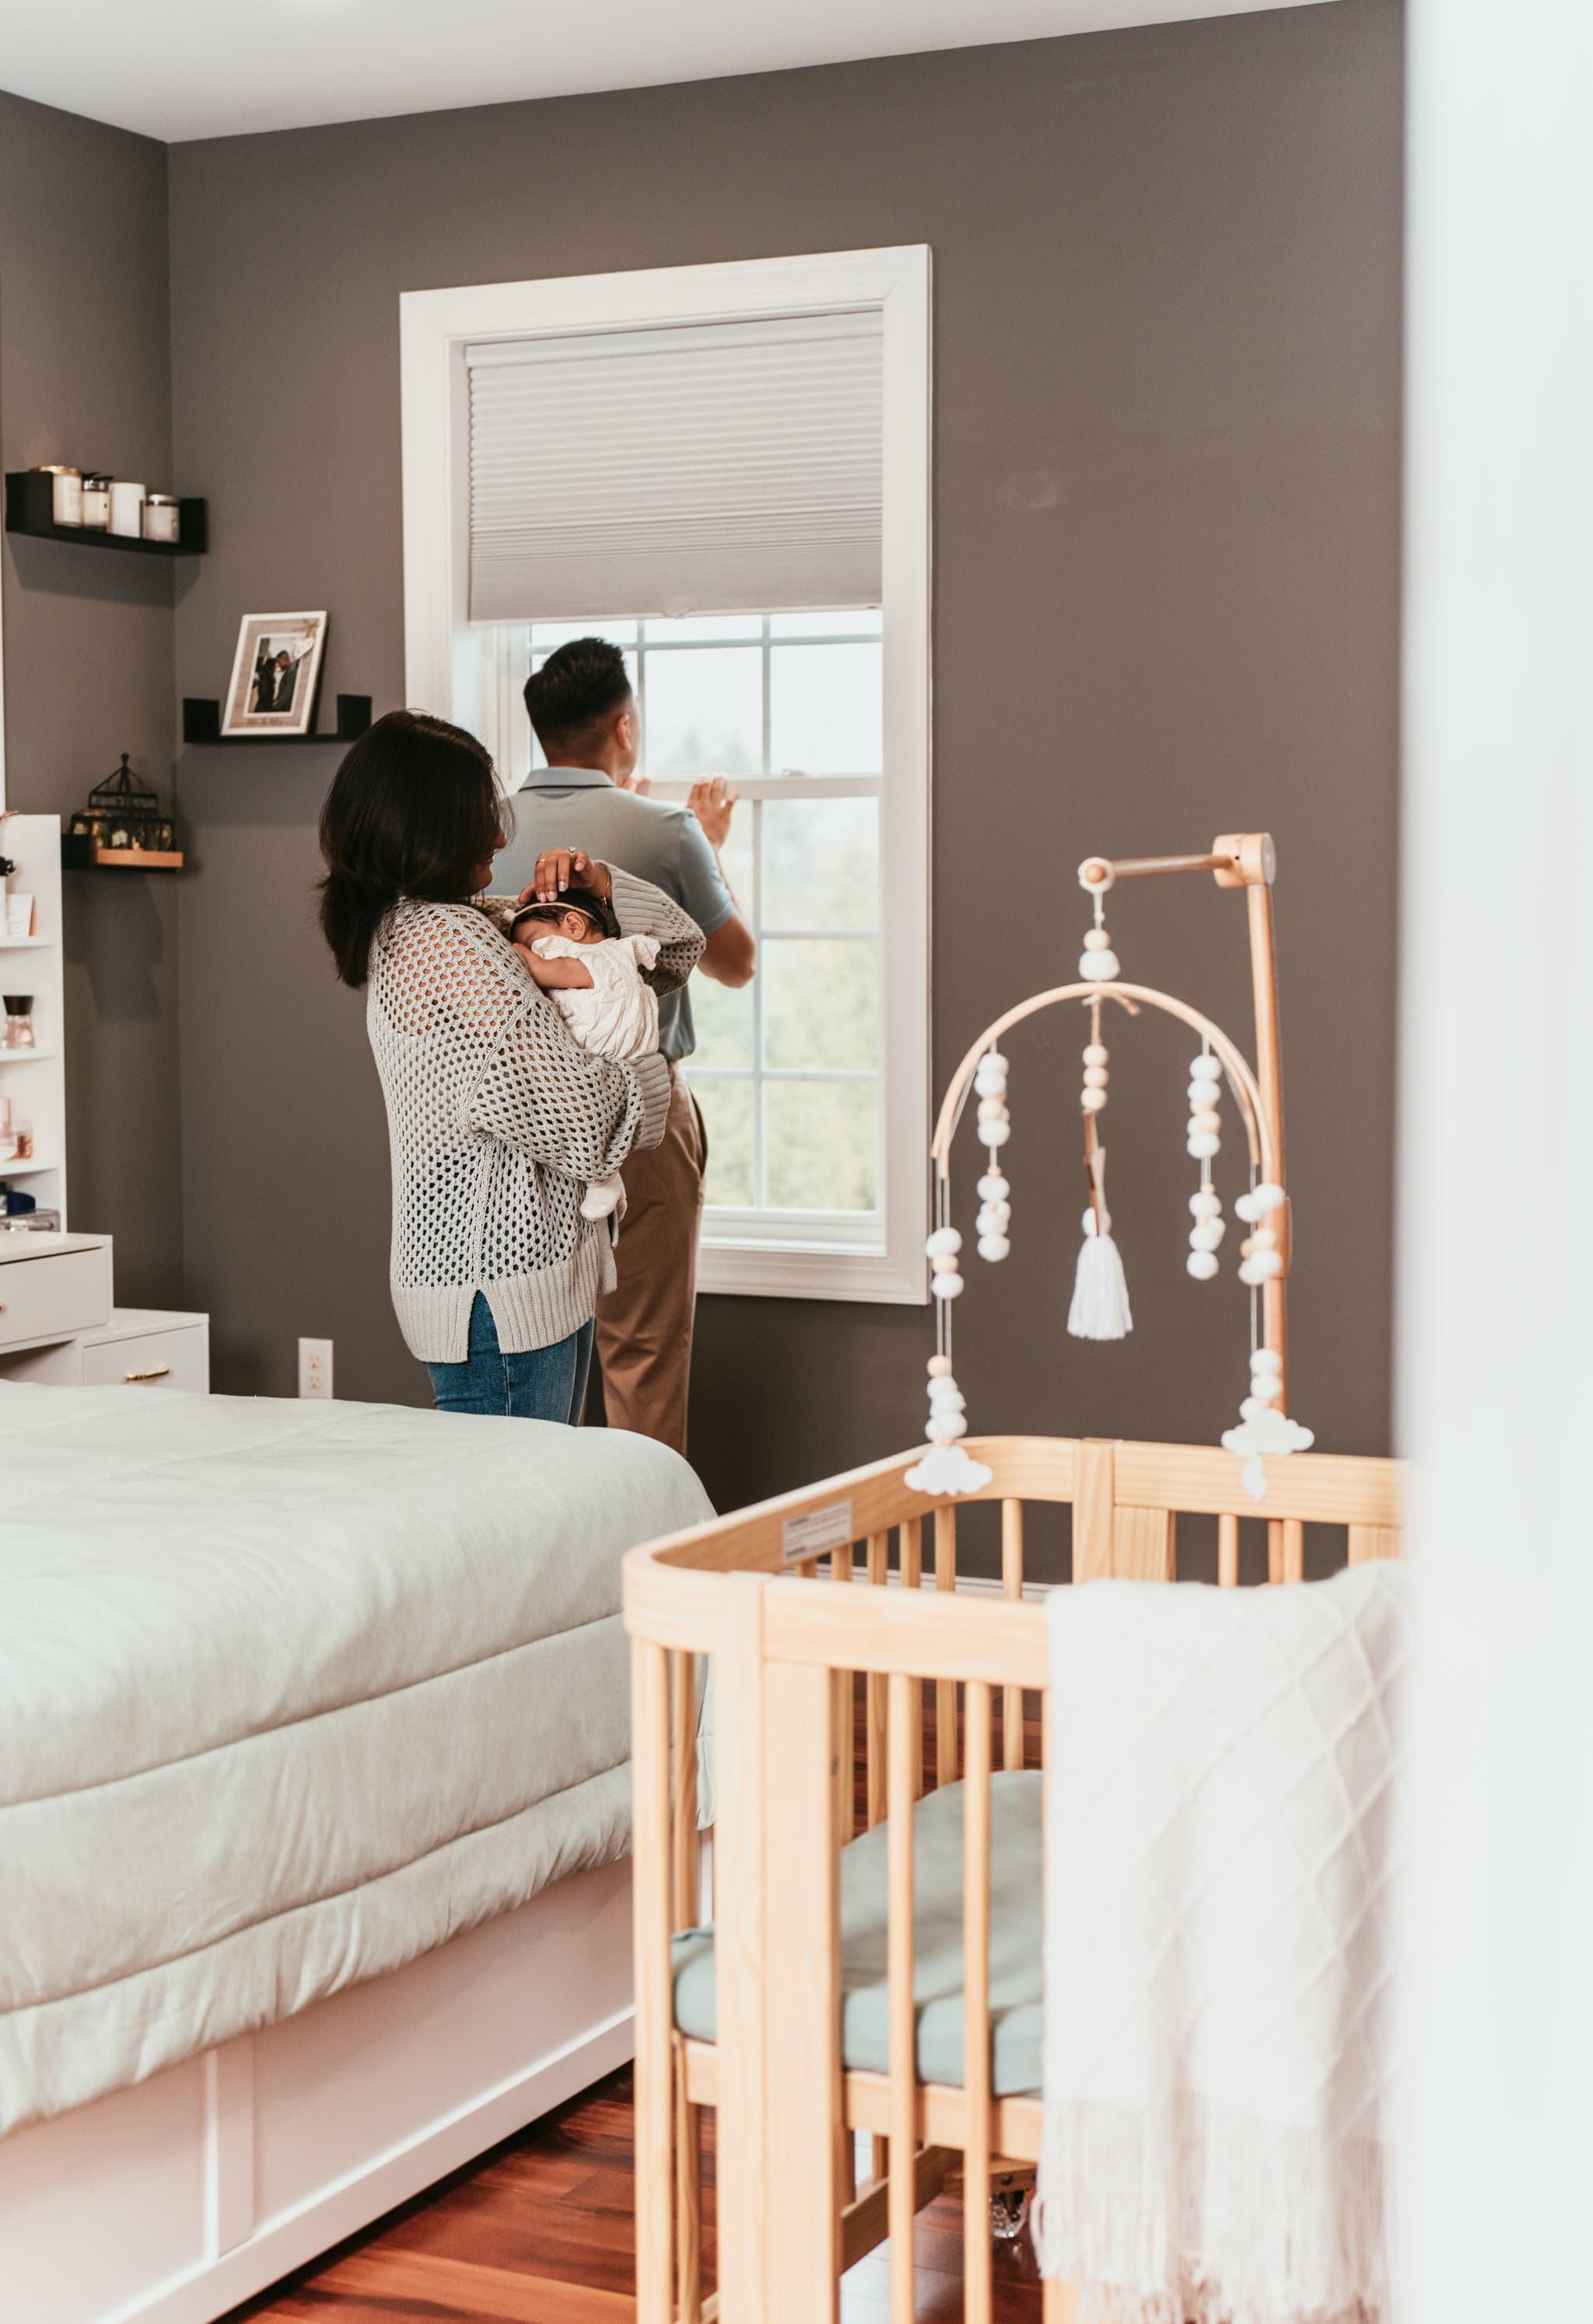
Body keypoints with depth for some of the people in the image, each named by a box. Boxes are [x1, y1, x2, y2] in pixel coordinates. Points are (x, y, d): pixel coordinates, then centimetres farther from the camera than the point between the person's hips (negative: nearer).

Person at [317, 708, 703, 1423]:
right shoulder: (447, 941, -16)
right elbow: (581, 1121, -20)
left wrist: (600, 887, 2)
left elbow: (677, 949, 21)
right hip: (499, 1291, -10)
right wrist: (650, 1073, 0)